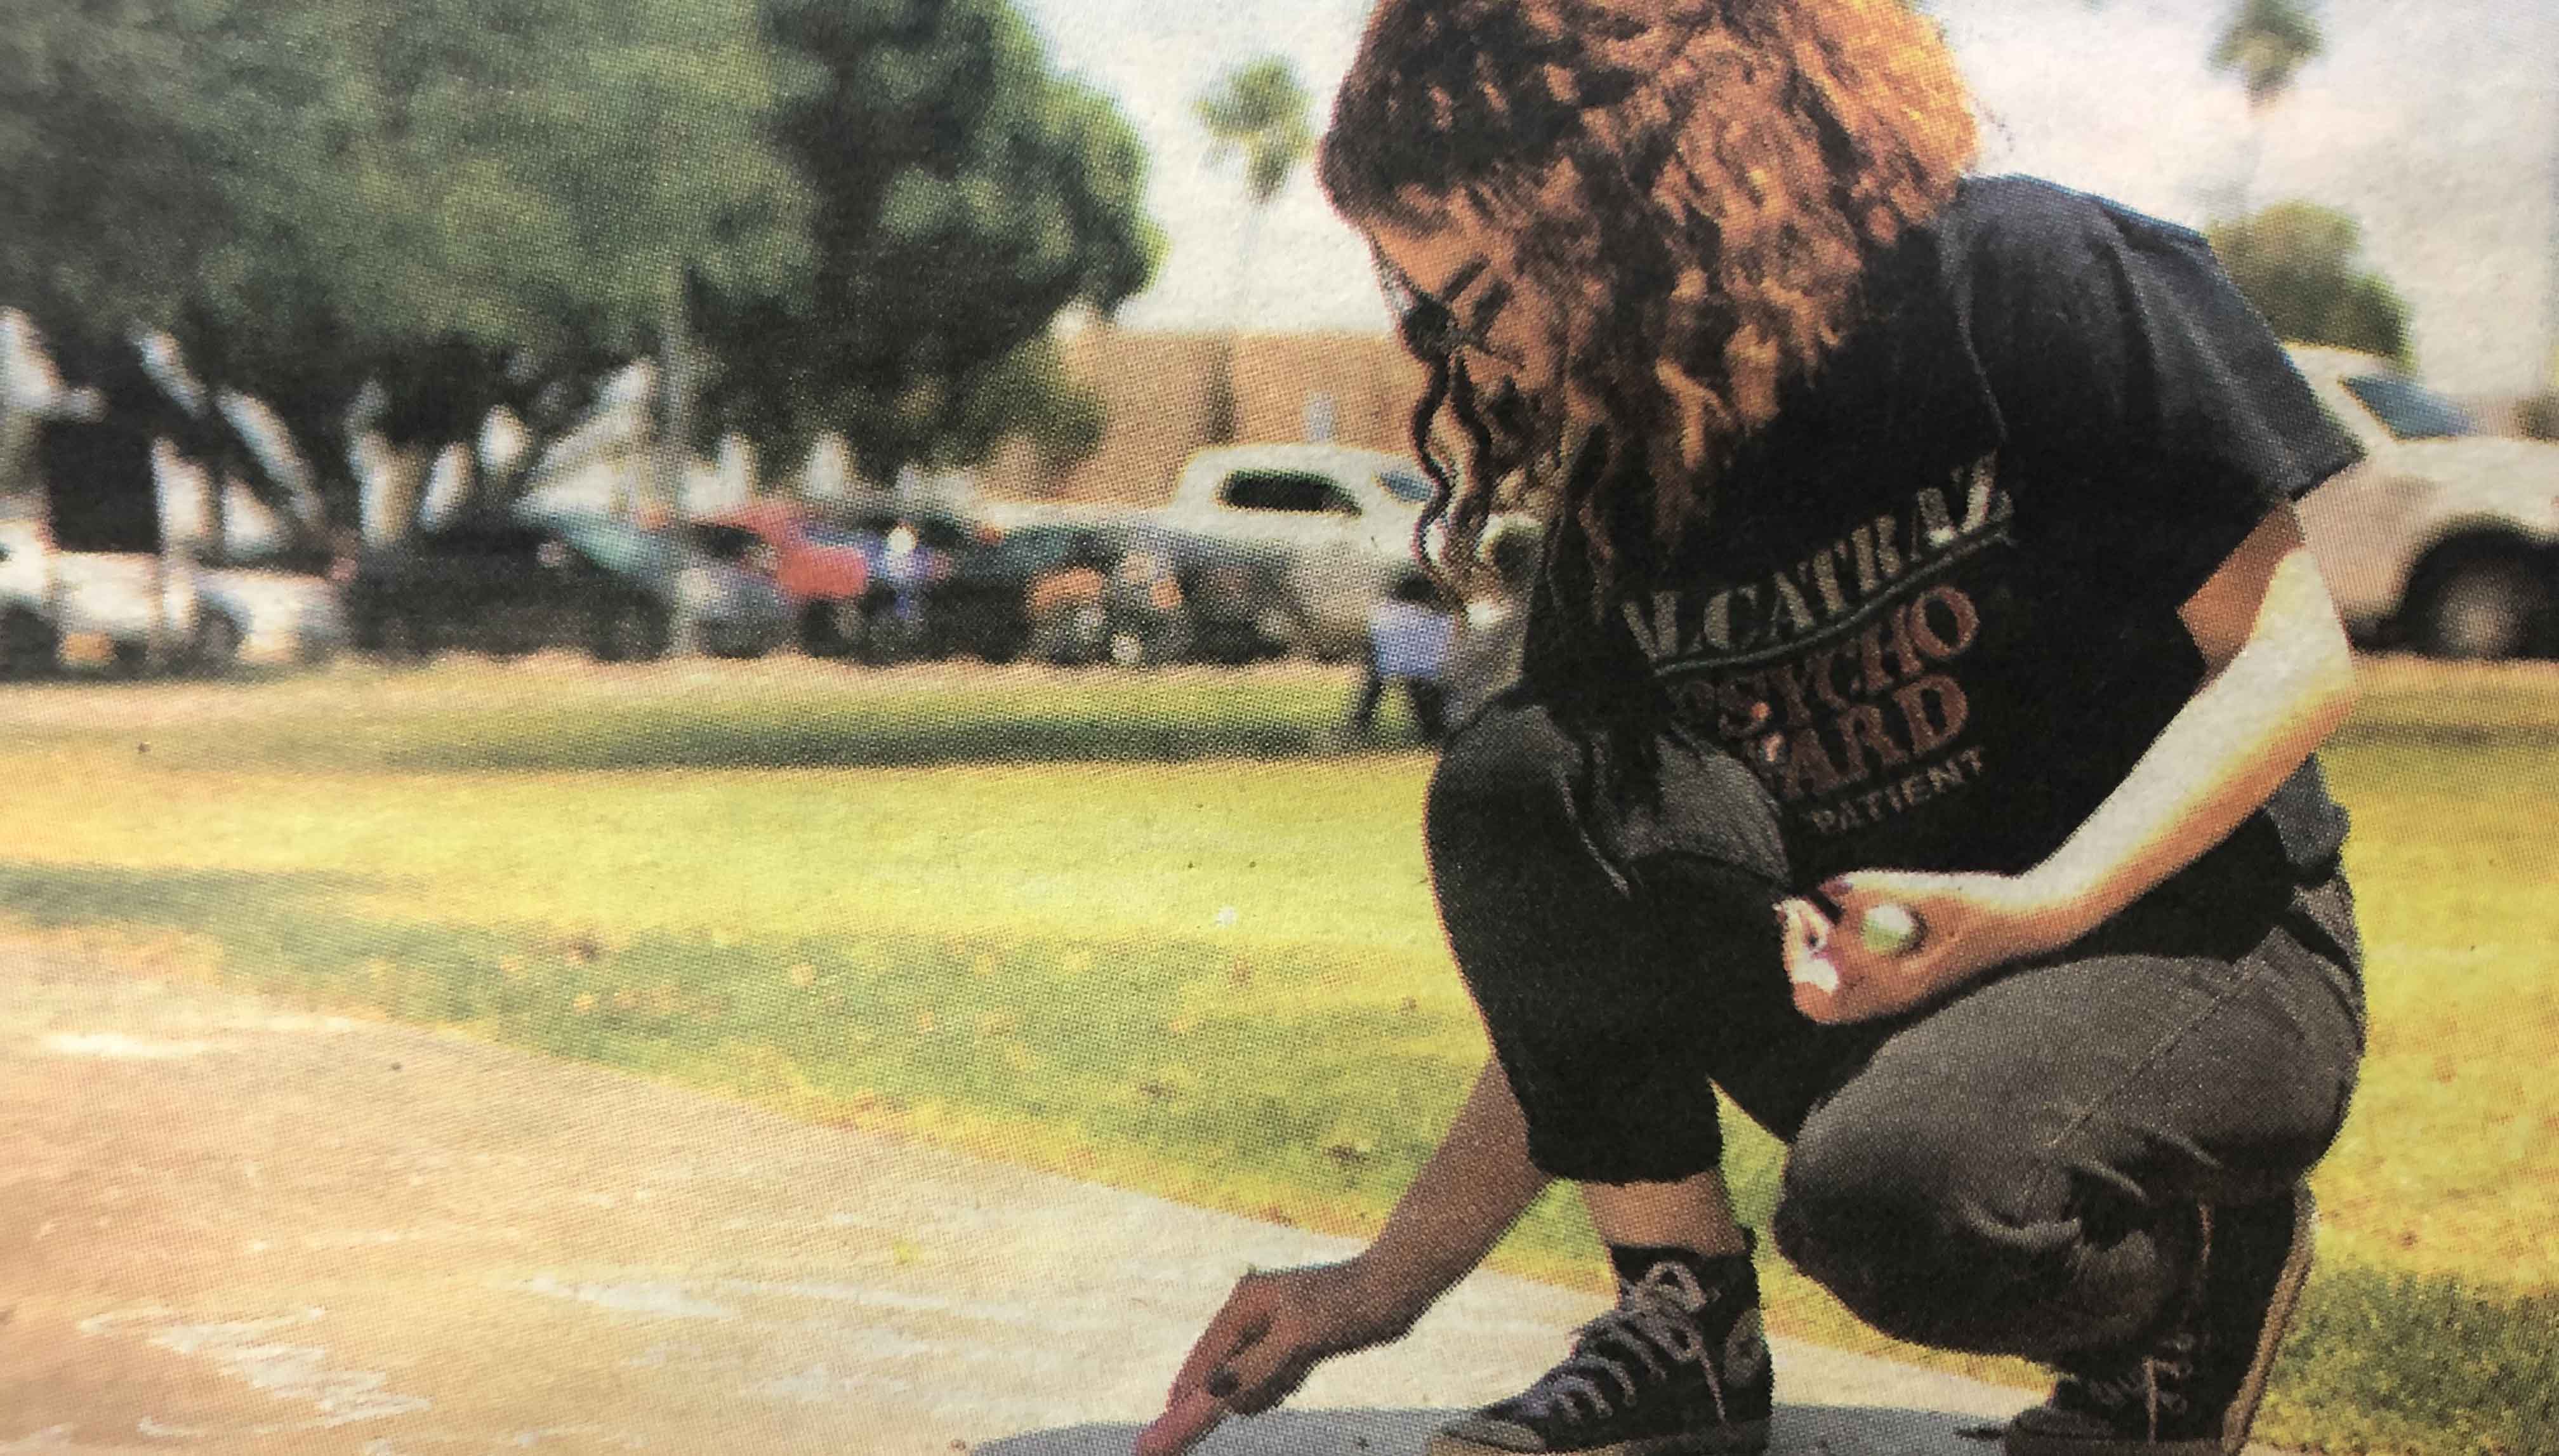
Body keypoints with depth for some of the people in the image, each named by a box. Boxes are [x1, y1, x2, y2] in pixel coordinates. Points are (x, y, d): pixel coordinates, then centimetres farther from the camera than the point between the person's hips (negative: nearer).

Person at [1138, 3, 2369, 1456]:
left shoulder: (2013, 280, -13)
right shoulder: (1616, 518, 3)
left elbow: (2294, 656, -12)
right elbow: (1580, 971, 6)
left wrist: (2033, 908, -26)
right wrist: (1392, 1281, 0)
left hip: (2210, 957, -5)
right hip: (1887, 996, 5)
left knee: (1892, 1195, -37)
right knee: (1518, 781, -19)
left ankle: (2196, 1260, -3)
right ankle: (1683, 1320, -10)